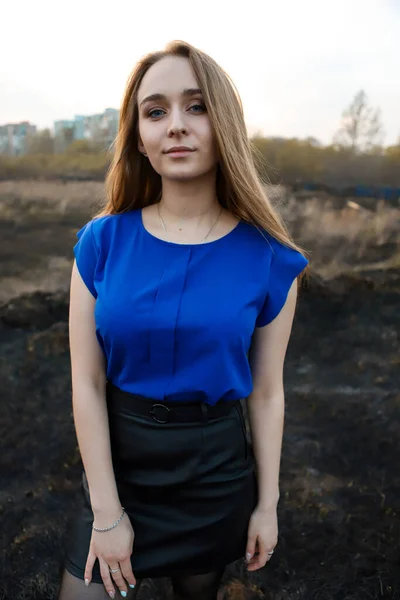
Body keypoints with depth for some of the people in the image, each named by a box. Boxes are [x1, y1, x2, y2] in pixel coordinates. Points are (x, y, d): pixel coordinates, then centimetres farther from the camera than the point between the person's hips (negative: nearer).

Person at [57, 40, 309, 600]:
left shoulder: (270, 260, -12)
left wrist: (267, 503, 2)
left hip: (216, 471, 1)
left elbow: (266, 393, -5)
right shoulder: (101, 242, -12)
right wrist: (107, 511, -9)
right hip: (115, 462, 0)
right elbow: (87, 383, -11)